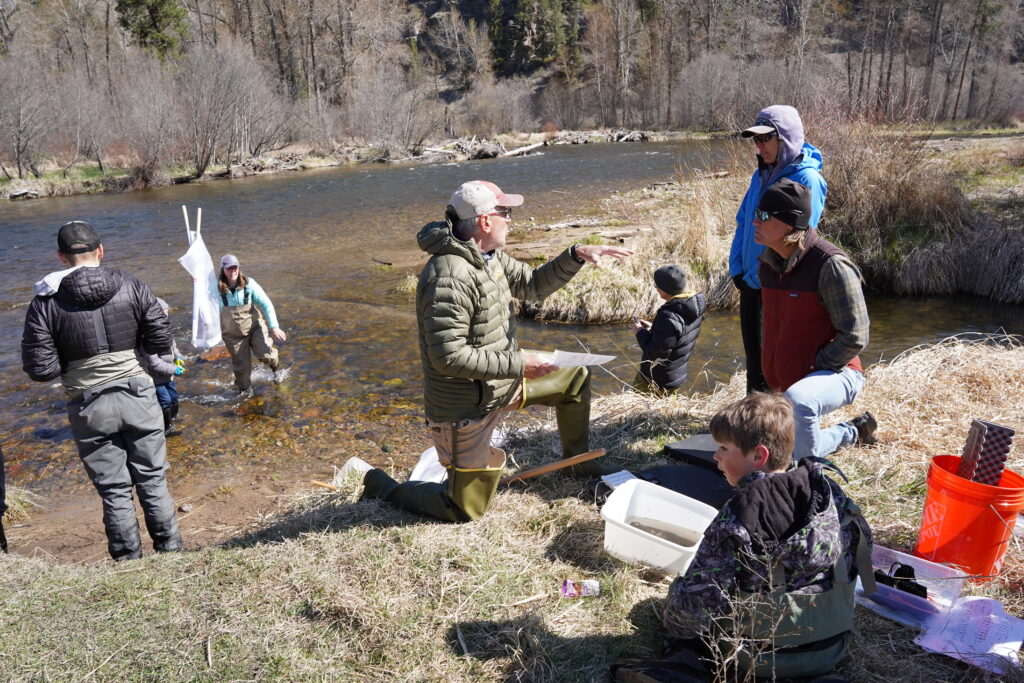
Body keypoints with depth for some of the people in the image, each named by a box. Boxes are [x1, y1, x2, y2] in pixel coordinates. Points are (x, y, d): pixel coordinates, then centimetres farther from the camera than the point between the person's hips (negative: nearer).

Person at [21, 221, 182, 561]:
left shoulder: (46, 303, -8)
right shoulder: (133, 287, -6)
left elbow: (40, 368, -9)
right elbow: (160, 343, -3)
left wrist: (71, 361, 10)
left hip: (89, 408, -1)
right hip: (138, 398, 1)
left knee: (114, 490, 11)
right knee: (153, 480, 14)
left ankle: (129, 562, 21)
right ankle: (169, 550, 23)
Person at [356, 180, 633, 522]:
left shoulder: (490, 257, 0)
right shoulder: (450, 276, -30)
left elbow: (533, 283, 12)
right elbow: (448, 357, -31)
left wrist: (576, 255, -3)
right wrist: (517, 363, -25)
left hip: (503, 382, 9)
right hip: (466, 407, -9)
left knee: (576, 378, 15)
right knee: (466, 510, 4)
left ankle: (578, 459, 35)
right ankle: (381, 486, 22)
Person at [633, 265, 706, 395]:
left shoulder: (668, 318, -33)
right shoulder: (694, 306, -5)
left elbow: (656, 354, -27)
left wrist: (640, 333, -14)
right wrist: (653, 328, 6)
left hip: (656, 381, -8)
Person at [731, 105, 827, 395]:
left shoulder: (807, 178, -15)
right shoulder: (761, 174, 9)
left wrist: (755, 277, -15)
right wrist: (737, 270, 2)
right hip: (750, 284, 7)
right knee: (753, 353, 17)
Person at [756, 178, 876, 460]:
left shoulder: (830, 265, -22)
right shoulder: (769, 262, 3)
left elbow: (854, 337, -20)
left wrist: (812, 371, -18)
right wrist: (773, 379, 13)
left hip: (833, 373, -8)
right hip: (785, 382, 8)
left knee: (797, 401, -42)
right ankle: (852, 432, 34)